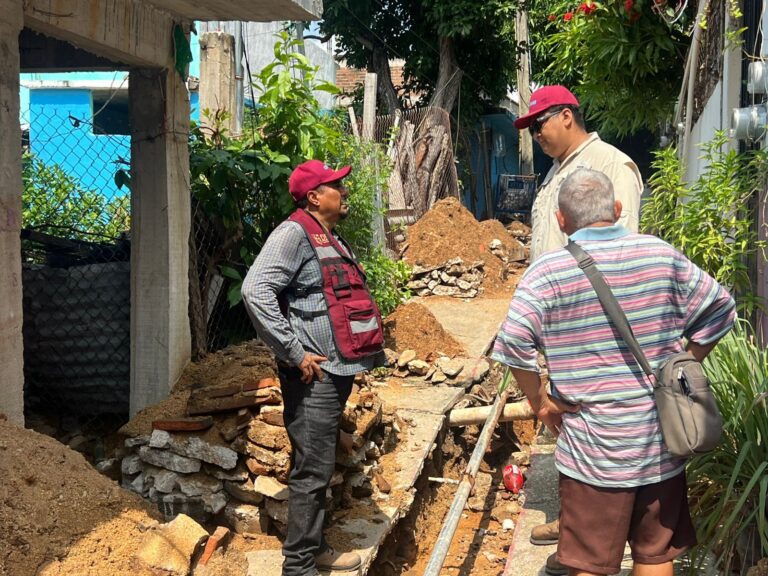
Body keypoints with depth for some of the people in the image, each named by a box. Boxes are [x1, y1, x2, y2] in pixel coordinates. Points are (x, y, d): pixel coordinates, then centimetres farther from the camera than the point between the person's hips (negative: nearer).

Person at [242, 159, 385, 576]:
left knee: (321, 467, 17)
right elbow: (255, 291, -24)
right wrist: (294, 352, -22)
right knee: (312, 471, -6)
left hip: (337, 369, 9)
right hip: (313, 373, -9)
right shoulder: (295, 233, -12)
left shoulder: (331, 239, 17)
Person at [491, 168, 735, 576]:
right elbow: (719, 308, 7)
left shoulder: (549, 272, -12)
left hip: (593, 450, -3)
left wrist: (539, 402, -8)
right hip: (662, 443, 4)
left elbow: (514, 342, -23)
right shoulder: (662, 255, 0)